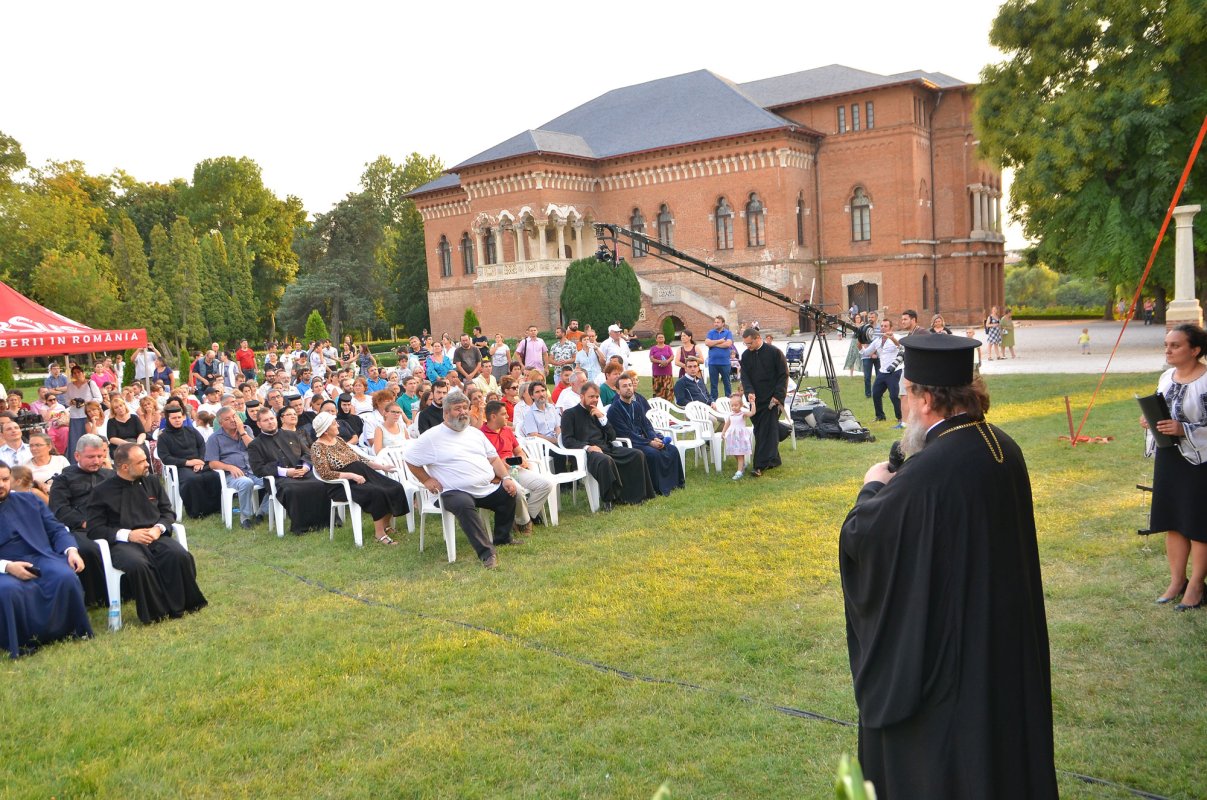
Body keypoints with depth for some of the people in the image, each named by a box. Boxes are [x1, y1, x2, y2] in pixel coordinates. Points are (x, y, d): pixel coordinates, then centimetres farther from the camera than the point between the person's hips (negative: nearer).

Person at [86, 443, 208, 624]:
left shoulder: (151, 482, 18)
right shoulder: (102, 491, 7)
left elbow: (168, 512, 20)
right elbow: (94, 529, 1)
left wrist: (159, 528, -4)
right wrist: (128, 535, -12)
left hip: (155, 537, 3)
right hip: (123, 542, -3)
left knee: (180, 556, -30)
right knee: (137, 564, -39)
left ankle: (179, 605, -15)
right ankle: (155, 611, -20)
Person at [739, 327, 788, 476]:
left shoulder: (775, 352, -7)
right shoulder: (746, 355, 7)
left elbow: (783, 376, -6)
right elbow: (744, 377, 3)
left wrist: (778, 396, -13)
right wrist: (749, 392, -16)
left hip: (771, 399, -6)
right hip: (756, 400, 6)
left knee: (767, 432, -9)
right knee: (759, 431, 9)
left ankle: (760, 465, -12)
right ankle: (774, 460, 21)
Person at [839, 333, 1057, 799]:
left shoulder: (928, 470, -29)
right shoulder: (1004, 448, -3)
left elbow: (858, 533, -18)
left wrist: (875, 487, 1)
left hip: (944, 640, -8)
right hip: (1007, 635, 8)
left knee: (937, 753, 10)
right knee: (1001, 733, 24)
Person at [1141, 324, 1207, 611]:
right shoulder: (1166, 377, 7)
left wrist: (1183, 430, -25)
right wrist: (1150, 421, 0)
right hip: (1168, 458, 7)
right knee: (1171, 521, 12)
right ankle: (1176, 581, 25)